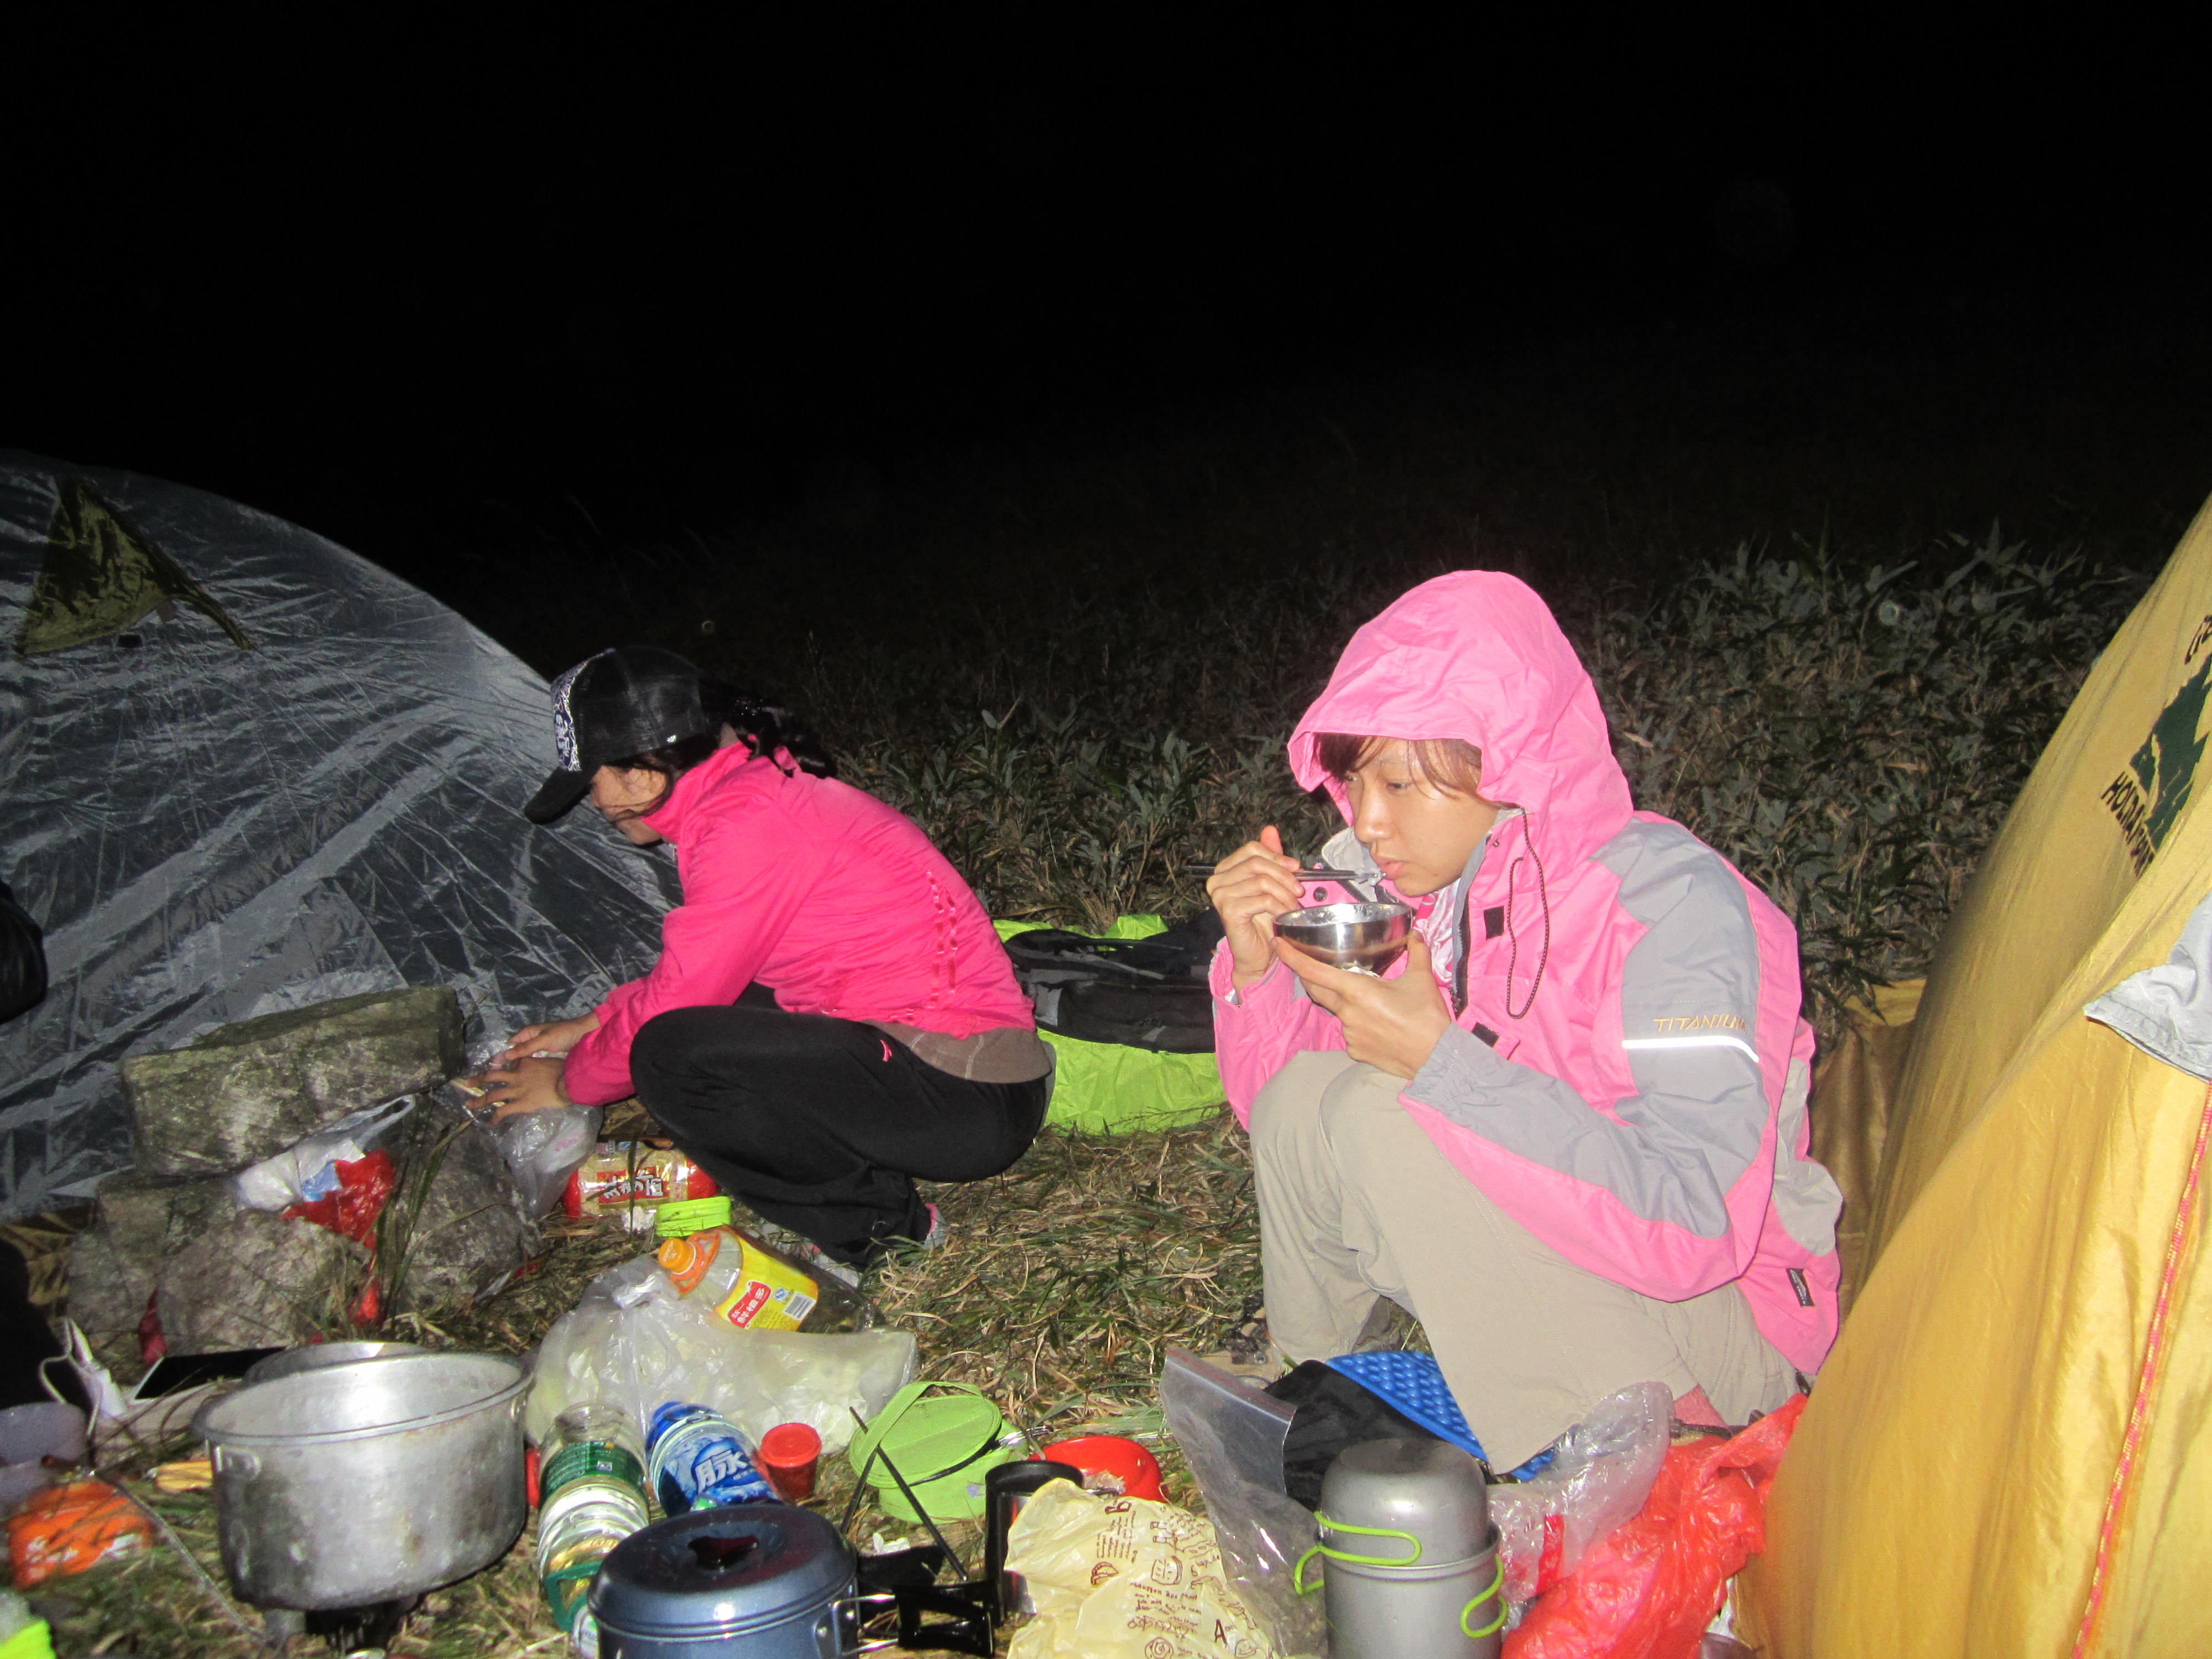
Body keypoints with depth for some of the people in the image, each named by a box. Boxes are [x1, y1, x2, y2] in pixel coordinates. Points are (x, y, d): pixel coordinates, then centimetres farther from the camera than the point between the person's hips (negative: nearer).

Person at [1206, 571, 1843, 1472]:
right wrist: (1256, 968, -18)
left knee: (1382, 1118, -26)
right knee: (1306, 1094, -14)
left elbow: (1692, 1228, -33)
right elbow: (1273, 1106, 2)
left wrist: (1438, 1061, -35)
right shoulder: (1404, 876, -5)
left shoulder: (1670, 901, -24)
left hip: (1715, 1307, -6)